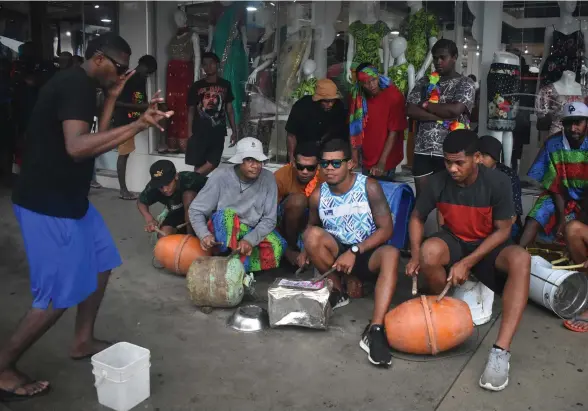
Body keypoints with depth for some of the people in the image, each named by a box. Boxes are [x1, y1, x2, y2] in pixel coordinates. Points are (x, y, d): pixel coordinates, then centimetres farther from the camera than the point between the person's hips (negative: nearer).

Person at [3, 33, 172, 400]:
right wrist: (138, 126, -35)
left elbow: (93, 138, 15)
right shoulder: (76, 85, -19)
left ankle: (83, 342, 31)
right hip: (47, 204, -10)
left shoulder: (79, 85, 13)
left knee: (101, 264, 17)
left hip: (68, 198, 11)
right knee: (60, 294, -4)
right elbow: (77, 147, -32)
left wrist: (113, 97, 10)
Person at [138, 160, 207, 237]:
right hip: (178, 212, 3)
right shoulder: (154, 188, -24)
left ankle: (190, 234, -18)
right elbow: (141, 202, -3)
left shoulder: (190, 179, -35)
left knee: (188, 194, -33)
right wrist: (149, 218, -23)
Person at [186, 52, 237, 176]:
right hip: (199, 132, -1)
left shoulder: (225, 85, 7)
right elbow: (191, 111, 4)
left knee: (212, 164, -4)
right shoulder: (196, 86, 2)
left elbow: (229, 109, 12)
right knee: (198, 165, 0)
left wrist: (234, 131, 7)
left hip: (218, 132, 1)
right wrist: (190, 133, -2)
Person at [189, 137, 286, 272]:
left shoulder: (268, 179, -11)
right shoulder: (221, 177, -16)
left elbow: (269, 219, -12)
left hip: (252, 232, 2)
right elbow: (196, 210, -12)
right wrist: (204, 235, -32)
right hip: (221, 235, -2)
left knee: (277, 246, -28)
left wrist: (250, 240, -29)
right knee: (227, 214, -35)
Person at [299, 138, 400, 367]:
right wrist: (307, 250, -7)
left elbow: (386, 229, -14)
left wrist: (354, 251, -24)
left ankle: (375, 331, -48)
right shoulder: (318, 195, -3)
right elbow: (312, 226, 14)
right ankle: (337, 293, -5)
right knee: (312, 234, -27)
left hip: (367, 254, -2)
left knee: (391, 254, -35)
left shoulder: (369, 187, -12)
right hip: (336, 254, 2)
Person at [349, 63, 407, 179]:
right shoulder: (358, 97, -4)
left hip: (386, 161, -4)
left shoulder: (394, 96, -17)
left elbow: (394, 132, -18)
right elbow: (355, 128, -1)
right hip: (366, 160, 4)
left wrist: (382, 162, -22)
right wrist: (354, 153, -6)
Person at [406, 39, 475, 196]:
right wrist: (442, 116, -11)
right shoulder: (424, 82, 11)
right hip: (422, 149, 3)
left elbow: (455, 109, -18)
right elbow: (410, 110, -2)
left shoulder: (465, 84, 0)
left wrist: (426, 105, -5)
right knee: (421, 195, 8)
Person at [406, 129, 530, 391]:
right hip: (454, 242, 1)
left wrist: (467, 263, -23)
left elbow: (503, 230, -14)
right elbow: (417, 218, -1)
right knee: (429, 250, -35)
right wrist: (416, 256, -17)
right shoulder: (438, 182, -15)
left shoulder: (497, 182, -20)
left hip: (488, 245, -1)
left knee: (521, 259, -34)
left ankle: (501, 351, -39)